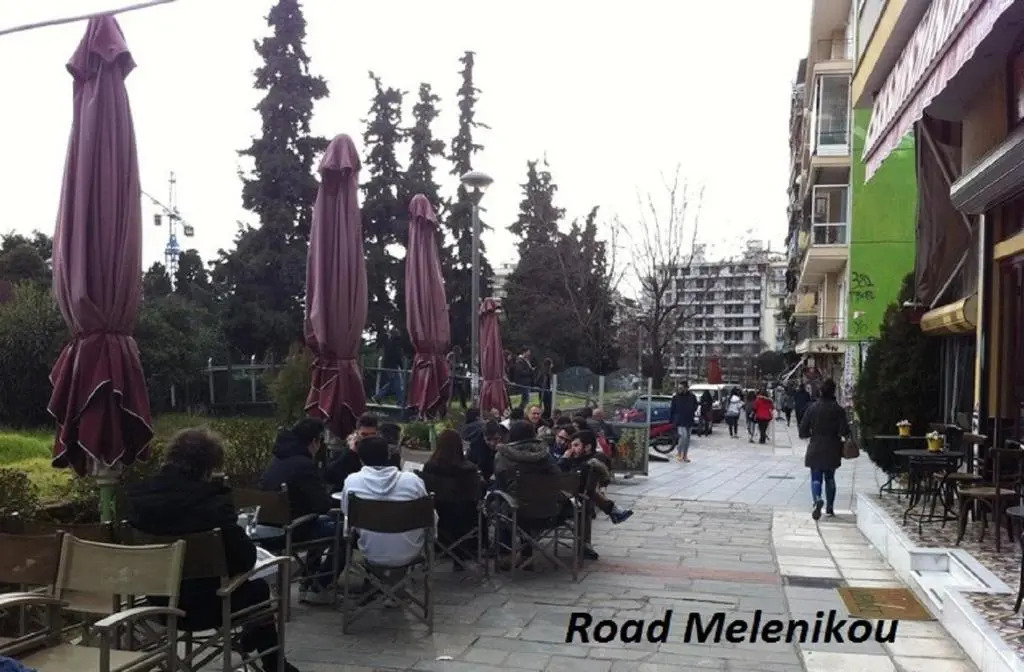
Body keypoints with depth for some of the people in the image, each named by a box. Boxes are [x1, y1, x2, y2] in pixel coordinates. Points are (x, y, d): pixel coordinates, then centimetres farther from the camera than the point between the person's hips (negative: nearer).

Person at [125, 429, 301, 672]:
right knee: (258, 588, 26)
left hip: (157, 600, 6)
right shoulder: (211, 500, -24)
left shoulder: (136, 494, -8)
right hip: (204, 605, -6)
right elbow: (245, 558, -20)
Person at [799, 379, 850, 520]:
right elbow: (845, 431, -11)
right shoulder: (838, 409, -7)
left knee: (816, 478, 3)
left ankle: (817, 499, -25)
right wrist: (842, 436, 11)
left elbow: (803, 430, -3)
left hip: (815, 449, -1)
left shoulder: (813, 408, -4)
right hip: (832, 450, 1)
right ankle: (830, 508, 20)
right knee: (830, 478, 17)